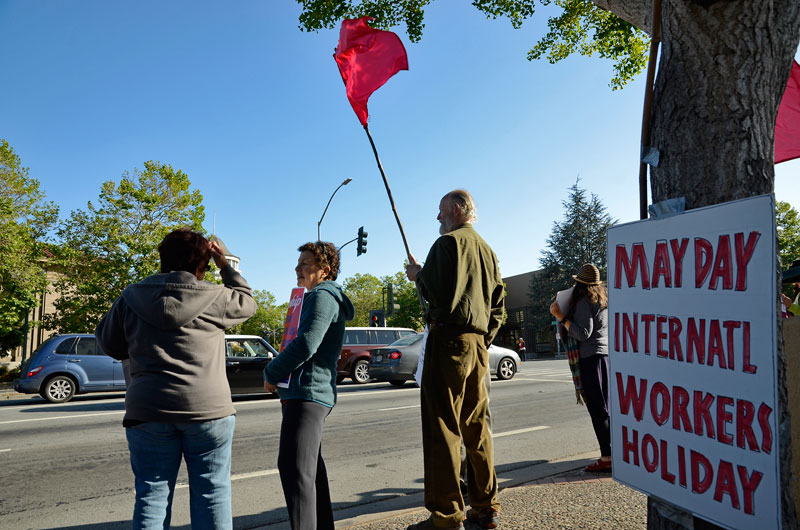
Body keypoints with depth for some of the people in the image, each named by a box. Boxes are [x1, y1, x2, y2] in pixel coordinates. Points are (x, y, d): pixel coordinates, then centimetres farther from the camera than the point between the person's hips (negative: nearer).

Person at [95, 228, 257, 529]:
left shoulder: (132, 297, 3)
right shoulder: (214, 297, -5)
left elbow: (108, 342, 15)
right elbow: (247, 302, 14)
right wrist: (225, 266, 19)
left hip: (148, 410, 3)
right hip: (208, 407, -2)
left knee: (152, 493, 10)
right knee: (212, 492, 8)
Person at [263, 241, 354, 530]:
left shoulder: (322, 296, -12)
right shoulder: (328, 297, 20)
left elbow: (306, 344, -22)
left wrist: (271, 373, -8)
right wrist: (279, 372, 13)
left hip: (307, 392, -11)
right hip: (309, 392, 11)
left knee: (295, 468, -14)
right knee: (310, 466, 19)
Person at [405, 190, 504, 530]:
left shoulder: (448, 243, -6)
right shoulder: (487, 250, 20)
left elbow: (433, 291, -15)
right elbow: (498, 304, 20)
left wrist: (417, 274, 4)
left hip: (449, 339, -9)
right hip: (478, 343, 9)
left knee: (442, 427, -6)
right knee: (476, 425, 13)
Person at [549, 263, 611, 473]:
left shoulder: (584, 301, -10)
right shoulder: (603, 299, 16)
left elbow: (583, 333, -17)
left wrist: (561, 317, -14)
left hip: (591, 356, -9)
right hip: (607, 353, 9)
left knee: (597, 408, -7)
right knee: (606, 406, 15)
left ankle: (607, 457, -7)